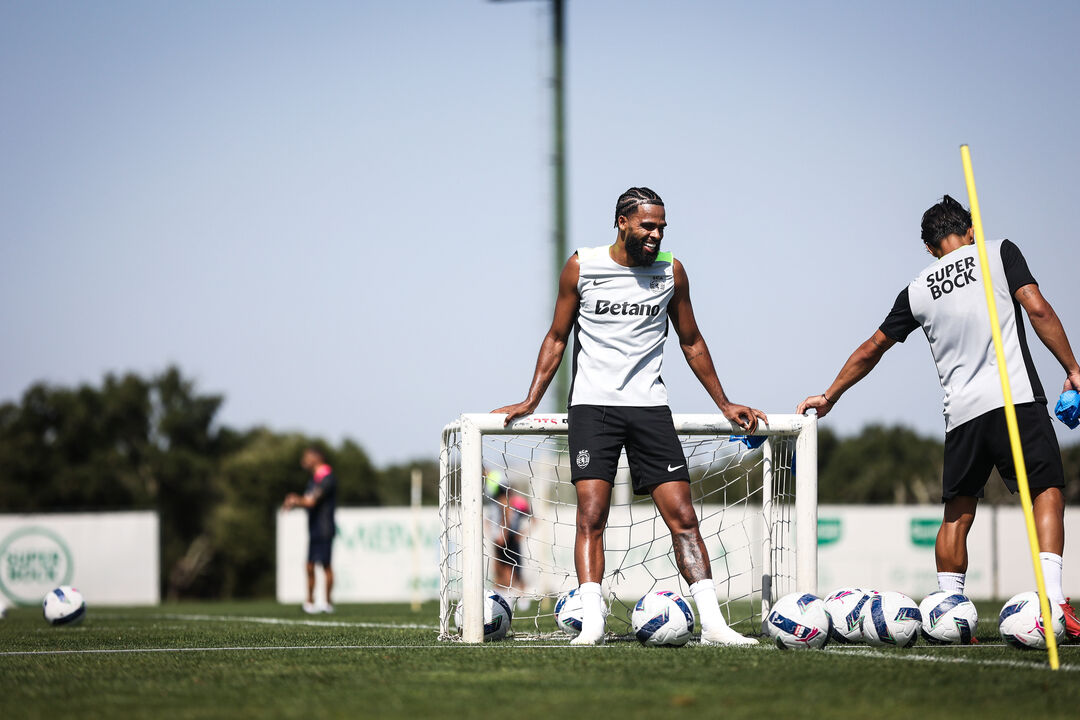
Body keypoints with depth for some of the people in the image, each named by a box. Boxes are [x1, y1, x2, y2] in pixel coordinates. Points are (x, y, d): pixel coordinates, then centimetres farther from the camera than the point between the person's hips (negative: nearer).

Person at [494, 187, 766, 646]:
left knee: (682, 516, -6)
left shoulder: (671, 271, 6)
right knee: (591, 515, -14)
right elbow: (557, 338, 11)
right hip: (592, 404, -2)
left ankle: (712, 623, -7)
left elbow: (691, 342, 18)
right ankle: (592, 622, -17)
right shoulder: (581, 267, 1)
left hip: (649, 405, 2)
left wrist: (725, 405, 19)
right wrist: (530, 402, 5)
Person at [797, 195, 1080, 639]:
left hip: (961, 414, 3)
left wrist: (828, 397, 35)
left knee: (957, 514, 13)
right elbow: (1037, 308, -6)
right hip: (1016, 400, -3)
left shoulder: (918, 290, 16)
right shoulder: (999, 253, 7)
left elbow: (869, 351, 23)